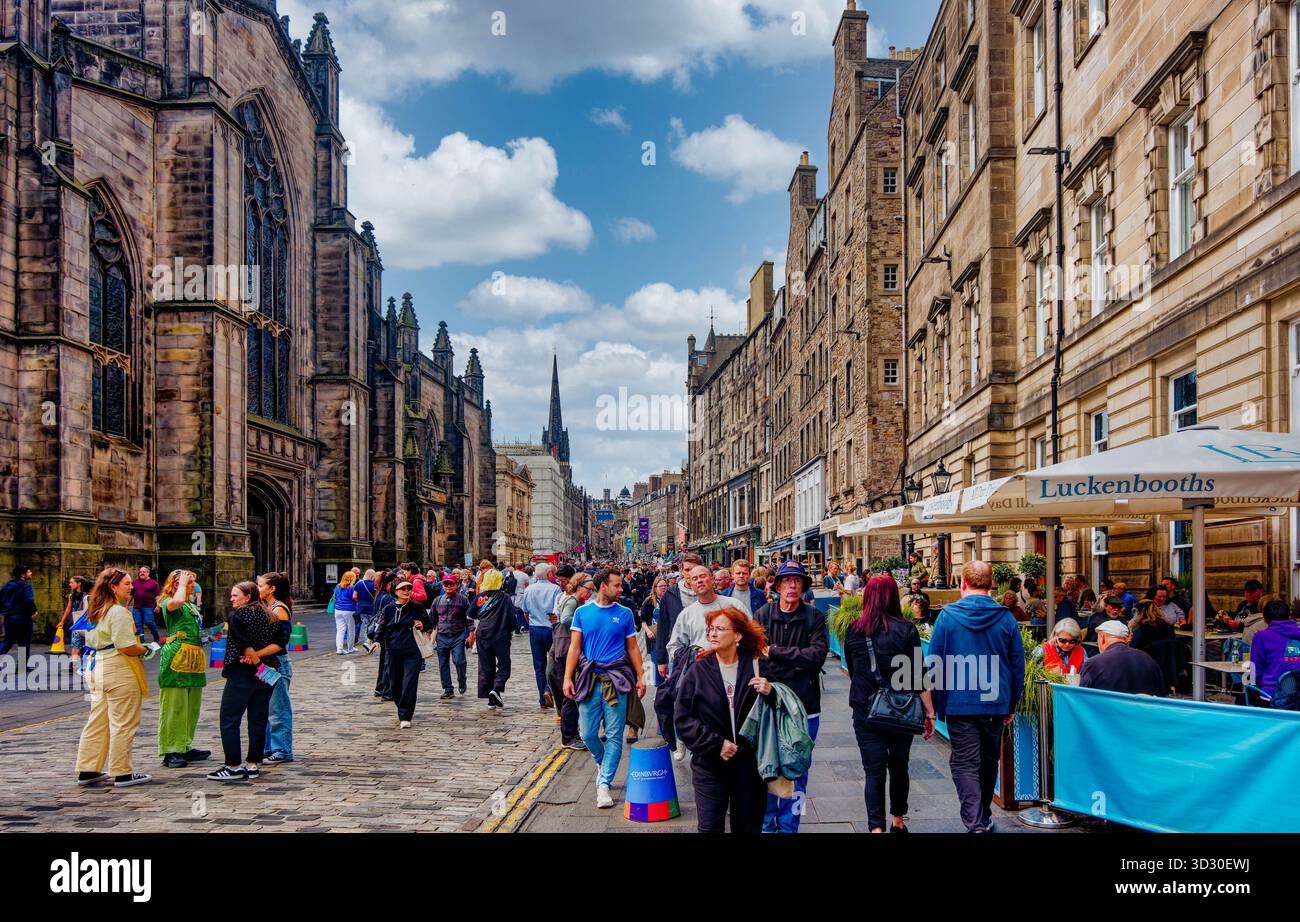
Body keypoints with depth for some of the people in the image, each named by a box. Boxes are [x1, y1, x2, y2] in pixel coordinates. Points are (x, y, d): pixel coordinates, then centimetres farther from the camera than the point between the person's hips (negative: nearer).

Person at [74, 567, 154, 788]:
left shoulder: (96, 610, 13)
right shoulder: (119, 612, -17)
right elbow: (127, 648, -22)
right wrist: (147, 650, -5)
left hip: (97, 668, 10)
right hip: (118, 671, -9)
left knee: (98, 721, 15)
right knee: (123, 724, -1)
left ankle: (87, 770, 20)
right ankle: (122, 773, 5)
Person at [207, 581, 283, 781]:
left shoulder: (237, 615, -8)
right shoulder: (270, 616, 10)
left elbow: (241, 640, -24)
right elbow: (278, 645, 1)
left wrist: (254, 658, -12)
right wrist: (258, 655, -7)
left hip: (242, 674, -7)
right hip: (266, 675, 7)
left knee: (229, 720, 1)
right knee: (258, 720, 10)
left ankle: (233, 767, 0)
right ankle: (253, 764, 13)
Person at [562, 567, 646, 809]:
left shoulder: (624, 614, 5)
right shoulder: (582, 612, 4)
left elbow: (632, 648, 10)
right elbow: (575, 647, 4)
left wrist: (641, 677, 2)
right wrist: (568, 677, -5)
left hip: (616, 679, 0)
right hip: (590, 678, 0)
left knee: (614, 735, -3)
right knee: (588, 734, 4)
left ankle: (604, 784, 3)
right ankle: (603, 764, 33)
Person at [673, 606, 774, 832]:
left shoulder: (758, 666, -2)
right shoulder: (698, 671, -3)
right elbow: (682, 718, -5)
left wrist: (771, 693, -17)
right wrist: (716, 744, -12)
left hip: (749, 762, 1)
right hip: (710, 764, 0)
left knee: (748, 825, 11)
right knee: (710, 826, 2)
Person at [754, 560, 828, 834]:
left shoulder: (813, 617, 0)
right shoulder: (762, 615, 1)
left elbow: (818, 654, -13)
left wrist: (774, 651, -14)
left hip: (804, 706, 0)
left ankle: (788, 826, 20)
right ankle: (767, 825, 24)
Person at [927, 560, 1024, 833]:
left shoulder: (947, 616, -8)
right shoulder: (1006, 618, -1)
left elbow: (934, 664, -4)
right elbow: (1018, 665, 5)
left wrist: (936, 703, 6)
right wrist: (1011, 705, 15)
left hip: (960, 704, -3)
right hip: (996, 703, 3)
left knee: (965, 764, -1)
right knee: (988, 762, 19)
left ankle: (975, 824, -14)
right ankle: (984, 818, 34)